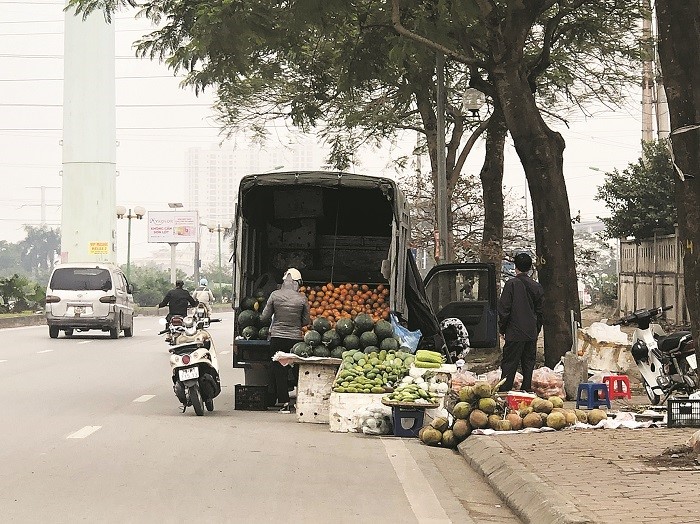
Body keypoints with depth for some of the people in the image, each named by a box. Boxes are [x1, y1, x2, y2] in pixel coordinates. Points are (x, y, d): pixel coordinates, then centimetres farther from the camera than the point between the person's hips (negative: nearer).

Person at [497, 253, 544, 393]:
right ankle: (527, 389, 12)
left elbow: (504, 309, -9)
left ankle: (504, 391, -7)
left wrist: (502, 328, 2)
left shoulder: (511, 284, -10)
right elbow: (540, 311, 11)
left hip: (515, 333, -4)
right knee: (528, 363, 12)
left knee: (509, 364, -3)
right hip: (532, 333, 4)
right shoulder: (536, 286, 4)